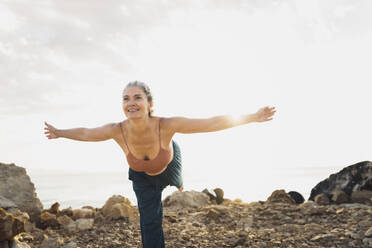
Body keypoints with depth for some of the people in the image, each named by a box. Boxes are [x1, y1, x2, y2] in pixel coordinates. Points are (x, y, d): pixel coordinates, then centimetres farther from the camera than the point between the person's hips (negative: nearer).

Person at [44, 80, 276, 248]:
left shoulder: (166, 124, -47)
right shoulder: (117, 130, -41)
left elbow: (213, 123, -41)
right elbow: (85, 133, -20)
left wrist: (253, 117, -36)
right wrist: (59, 133, -5)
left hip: (168, 163, 1)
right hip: (142, 175, 0)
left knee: (175, 181, 36)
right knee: (150, 221, -4)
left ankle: (178, 182, 77)